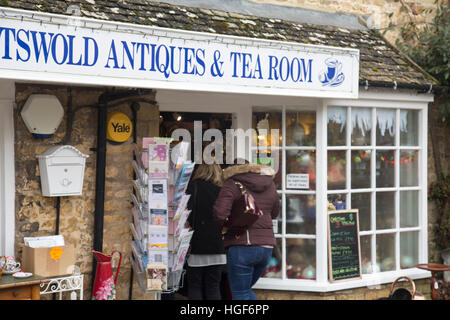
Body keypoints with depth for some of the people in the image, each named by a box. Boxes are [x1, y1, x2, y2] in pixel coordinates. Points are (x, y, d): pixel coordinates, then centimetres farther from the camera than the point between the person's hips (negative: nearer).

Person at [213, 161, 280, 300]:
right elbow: (274, 213, 25)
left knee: (240, 294, 3)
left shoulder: (232, 184, -6)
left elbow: (220, 212, -19)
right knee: (245, 290, 23)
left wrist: (223, 228, 0)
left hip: (241, 246, -6)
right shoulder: (269, 185, 13)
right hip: (266, 246, 6)